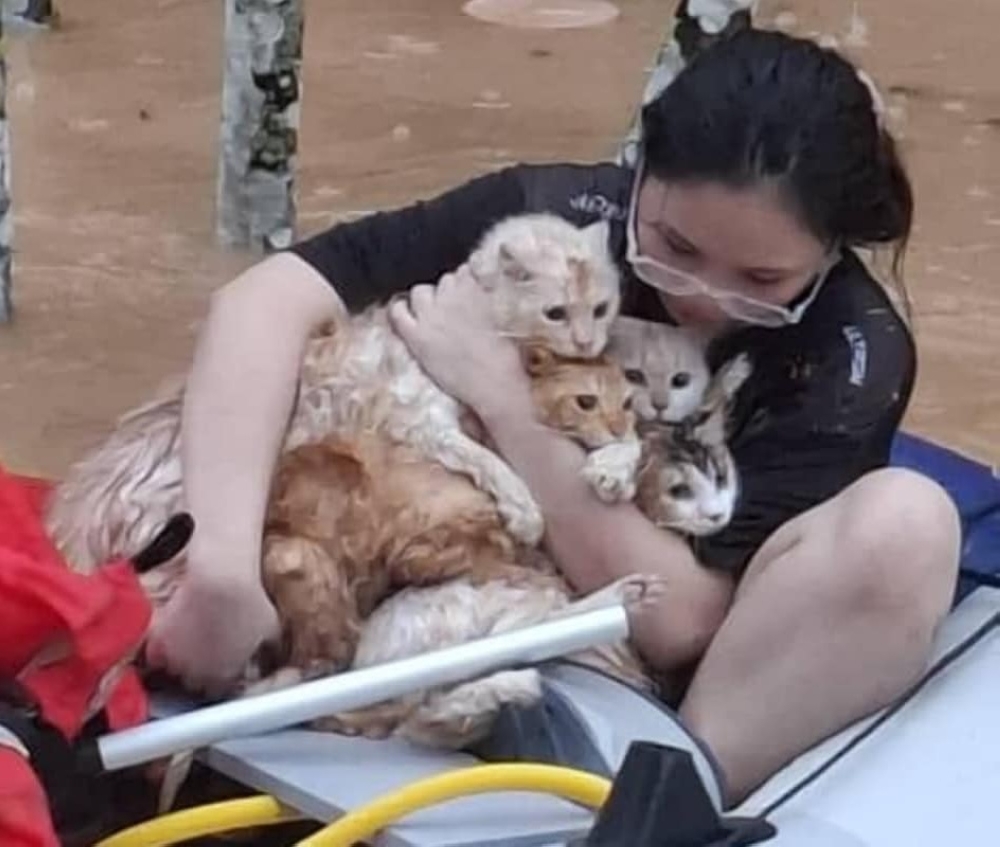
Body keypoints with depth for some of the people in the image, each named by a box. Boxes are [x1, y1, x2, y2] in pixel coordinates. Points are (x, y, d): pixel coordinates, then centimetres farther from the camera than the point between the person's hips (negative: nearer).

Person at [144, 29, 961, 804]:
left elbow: (678, 618, -27)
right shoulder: (557, 214, -18)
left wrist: (504, 401, -29)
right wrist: (225, 571, -41)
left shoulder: (855, 352, -19)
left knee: (903, 524, -30)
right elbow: (268, 298, -27)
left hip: (708, 689, -2)